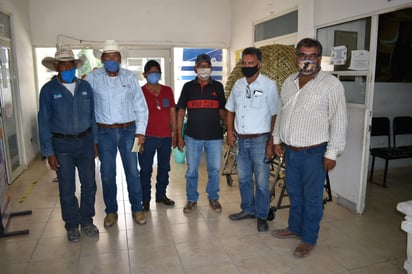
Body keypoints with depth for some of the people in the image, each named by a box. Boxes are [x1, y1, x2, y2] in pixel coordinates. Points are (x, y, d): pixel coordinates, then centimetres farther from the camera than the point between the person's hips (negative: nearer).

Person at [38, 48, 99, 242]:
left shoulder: (85, 87, 3)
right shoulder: (48, 90, -5)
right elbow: (44, 122, -5)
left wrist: (94, 142, 7)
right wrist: (49, 152, -8)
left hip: (85, 142, 3)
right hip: (62, 145, -2)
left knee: (89, 184, 9)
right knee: (67, 188, 8)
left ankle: (86, 221, 29)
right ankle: (72, 225, 26)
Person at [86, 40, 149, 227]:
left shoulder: (129, 77, 1)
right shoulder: (93, 78, -1)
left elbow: (140, 106, 2)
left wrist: (140, 131, -3)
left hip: (128, 130, 0)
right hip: (104, 132, 0)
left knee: (132, 171, 7)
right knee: (107, 174, 9)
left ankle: (137, 208, 23)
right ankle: (111, 211, 27)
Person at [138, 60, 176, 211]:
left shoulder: (167, 91, 8)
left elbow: (172, 112, 11)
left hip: (166, 136, 4)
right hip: (148, 137, -4)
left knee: (164, 168, 14)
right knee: (146, 170, 3)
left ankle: (161, 194, 31)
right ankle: (145, 199, 17)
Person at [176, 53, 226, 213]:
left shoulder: (218, 87, 5)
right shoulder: (188, 87, 4)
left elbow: (222, 111, 9)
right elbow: (181, 111, 5)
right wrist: (179, 135, 1)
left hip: (215, 136, 0)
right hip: (193, 136, 0)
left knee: (214, 169, 8)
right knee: (191, 170, 8)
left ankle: (213, 198, 28)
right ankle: (192, 199, 27)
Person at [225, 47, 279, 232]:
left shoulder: (269, 85, -9)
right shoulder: (238, 84, 7)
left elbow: (275, 116, -10)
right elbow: (230, 109, 16)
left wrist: (271, 143, -14)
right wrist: (230, 131, 3)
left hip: (259, 140, -5)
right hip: (241, 140, 6)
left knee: (261, 181, 4)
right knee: (243, 178, 16)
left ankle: (261, 216, 21)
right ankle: (248, 209, 34)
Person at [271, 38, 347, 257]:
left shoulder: (331, 84, -10)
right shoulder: (289, 82, 9)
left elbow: (339, 122, -11)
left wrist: (332, 153, -13)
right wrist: (277, 139, 14)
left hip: (314, 153, -6)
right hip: (290, 151, 6)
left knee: (312, 197, 7)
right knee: (294, 193, 19)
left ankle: (309, 239, 24)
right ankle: (294, 228, 38)